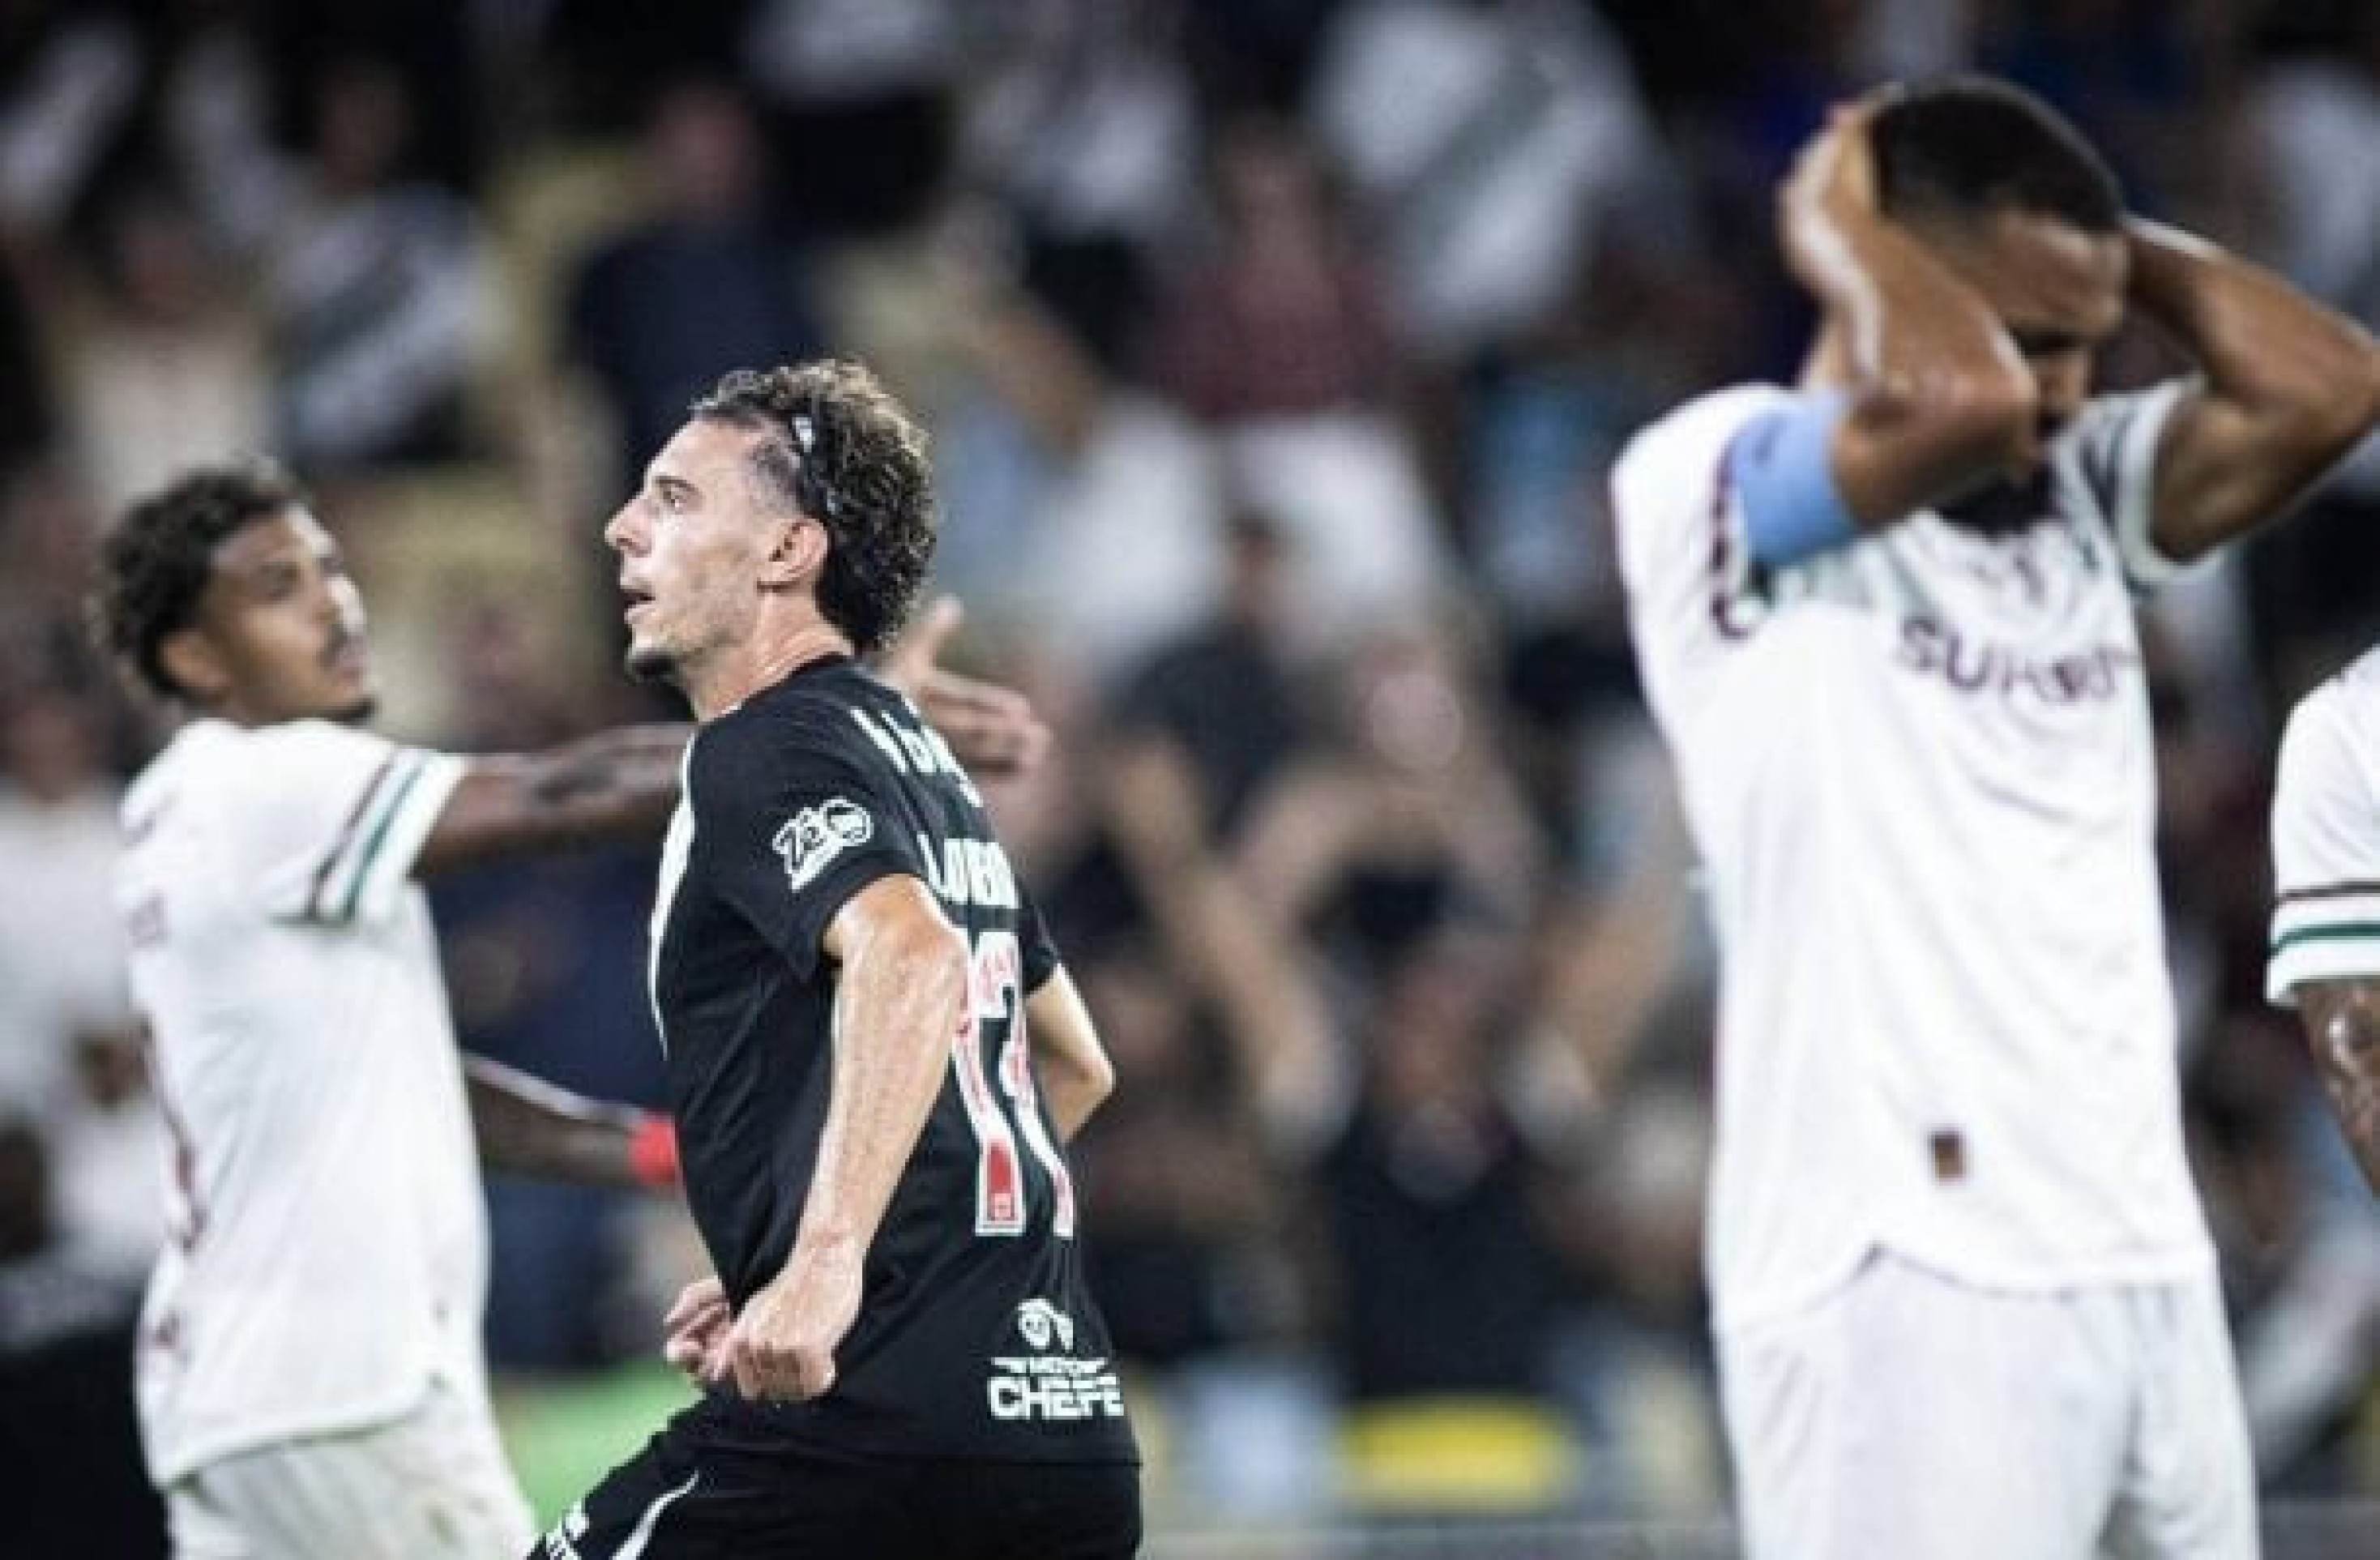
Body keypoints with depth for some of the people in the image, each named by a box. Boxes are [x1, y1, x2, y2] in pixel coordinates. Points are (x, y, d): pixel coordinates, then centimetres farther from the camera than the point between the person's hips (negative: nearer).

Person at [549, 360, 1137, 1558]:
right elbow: (1075, 1065, 33)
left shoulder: (764, 751, -5)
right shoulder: (918, 754, 23)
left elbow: (909, 957, -26)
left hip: (863, 1419, -9)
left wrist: (826, 1261, -36)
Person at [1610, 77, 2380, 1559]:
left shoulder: (2084, 493, 16)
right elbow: (1963, 405, -24)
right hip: (1903, 1272, -7)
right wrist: (1836, 224, -6)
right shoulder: (1714, 483, -5)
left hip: (2149, 1263, 7)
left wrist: (2108, 242, 9)